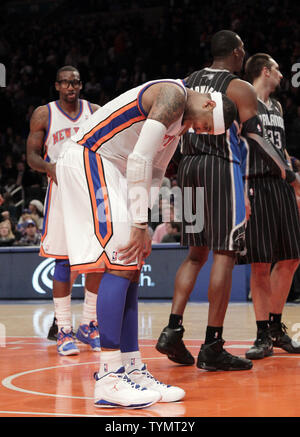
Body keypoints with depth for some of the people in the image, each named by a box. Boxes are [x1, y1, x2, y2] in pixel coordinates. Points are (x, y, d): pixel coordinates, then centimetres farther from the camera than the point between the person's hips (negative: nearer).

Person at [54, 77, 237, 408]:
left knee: (131, 268, 7)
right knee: (120, 263, -16)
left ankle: (132, 369, 10)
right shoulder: (174, 95, -16)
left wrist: (143, 224, 3)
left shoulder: (181, 121, 16)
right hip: (85, 160, -10)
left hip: (111, 170, 10)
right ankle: (108, 379, -16)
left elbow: (155, 172, 16)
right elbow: (139, 159, -23)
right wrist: (141, 225, -21)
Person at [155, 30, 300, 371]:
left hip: (188, 167, 7)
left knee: (196, 253, 16)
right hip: (222, 168, -7)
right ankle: (212, 348, -6)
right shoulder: (240, 88, -3)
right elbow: (256, 138, -9)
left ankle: (173, 330, 4)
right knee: (224, 255, -4)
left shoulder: (187, 82, 15)